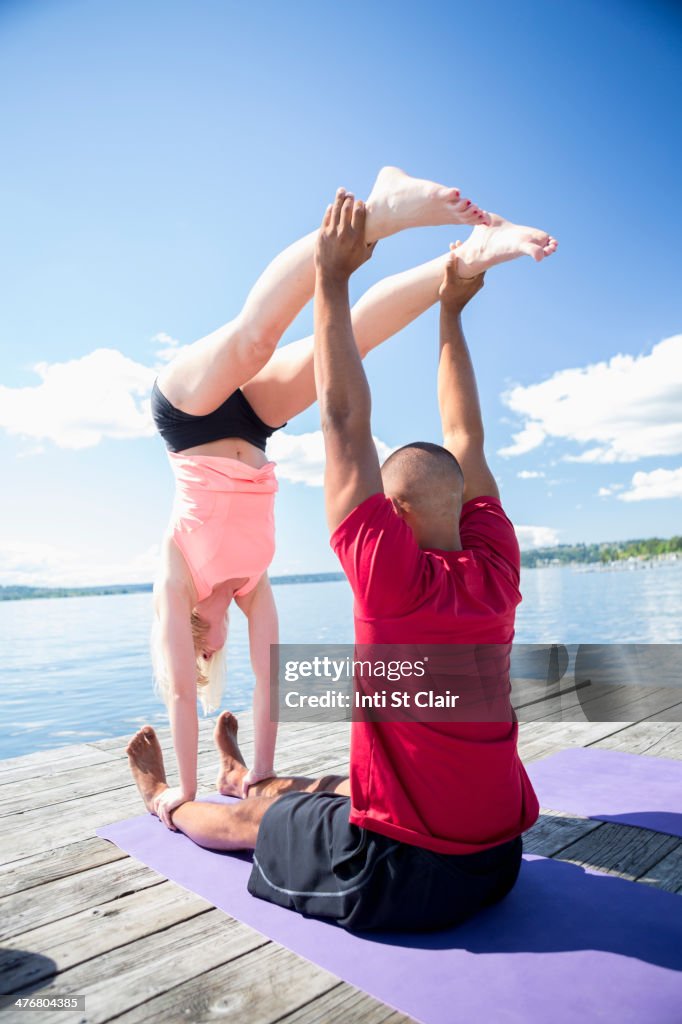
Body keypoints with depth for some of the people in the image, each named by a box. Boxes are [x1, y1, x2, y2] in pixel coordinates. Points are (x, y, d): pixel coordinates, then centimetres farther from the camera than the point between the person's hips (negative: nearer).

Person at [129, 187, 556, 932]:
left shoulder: (394, 580, -26)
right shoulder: (497, 573, -8)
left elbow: (345, 425, -24)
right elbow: (465, 443, 1)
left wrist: (332, 279, -18)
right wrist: (450, 312, 10)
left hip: (400, 878, -6)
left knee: (260, 816, 20)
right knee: (327, 786, 30)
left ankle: (165, 800, 48)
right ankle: (247, 777, 58)